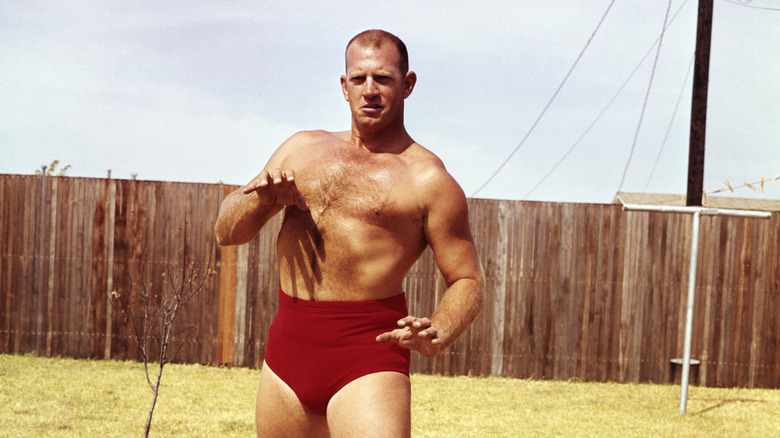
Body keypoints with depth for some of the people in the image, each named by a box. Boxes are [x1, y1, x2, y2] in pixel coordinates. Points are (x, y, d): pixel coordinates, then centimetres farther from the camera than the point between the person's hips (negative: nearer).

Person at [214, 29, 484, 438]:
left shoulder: (428, 179, -2)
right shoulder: (302, 149, 15)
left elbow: (468, 282, -3)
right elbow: (226, 231, 17)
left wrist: (436, 335, -23)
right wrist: (264, 200, -5)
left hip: (367, 357, -5)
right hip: (287, 348, 5)